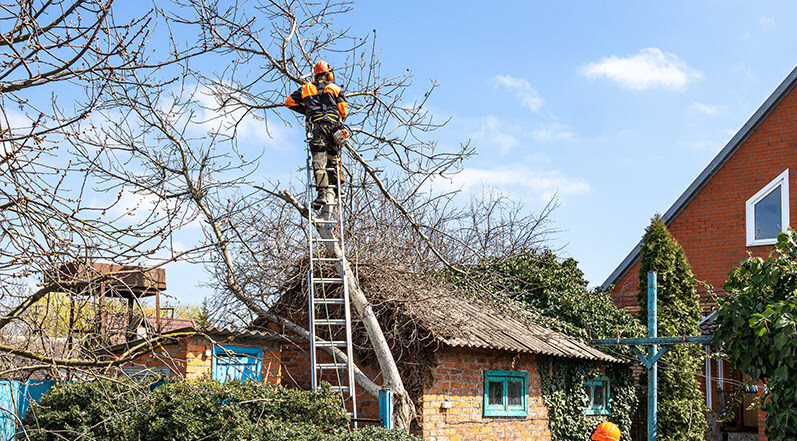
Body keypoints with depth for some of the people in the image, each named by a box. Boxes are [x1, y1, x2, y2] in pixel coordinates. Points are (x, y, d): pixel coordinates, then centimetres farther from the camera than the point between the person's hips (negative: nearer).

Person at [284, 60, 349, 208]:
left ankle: (323, 192, -28)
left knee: (319, 161, -13)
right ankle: (332, 192, 5)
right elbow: (343, 109, 9)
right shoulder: (335, 88, 17)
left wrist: (305, 110, 29)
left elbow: (289, 101, 19)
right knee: (332, 160, 13)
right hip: (334, 125, 1)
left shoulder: (306, 88, 19)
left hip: (316, 125, -1)